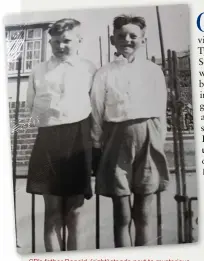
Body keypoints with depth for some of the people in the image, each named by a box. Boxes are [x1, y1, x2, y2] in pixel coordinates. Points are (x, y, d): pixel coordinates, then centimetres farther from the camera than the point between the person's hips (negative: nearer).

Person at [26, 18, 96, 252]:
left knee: (75, 210, 7)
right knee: (53, 209, 5)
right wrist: (44, 119, 7)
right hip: (48, 139, 1)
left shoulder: (89, 69, 9)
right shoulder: (39, 71, 14)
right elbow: (31, 104, 21)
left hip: (78, 138, -1)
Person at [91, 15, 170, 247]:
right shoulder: (104, 73, 6)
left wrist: (159, 145, 6)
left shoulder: (154, 71, 9)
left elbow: (161, 111, 9)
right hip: (117, 141, -1)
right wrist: (96, 148, 1)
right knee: (122, 215, 4)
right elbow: (96, 113, 4)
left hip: (148, 141, 1)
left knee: (143, 214, 9)